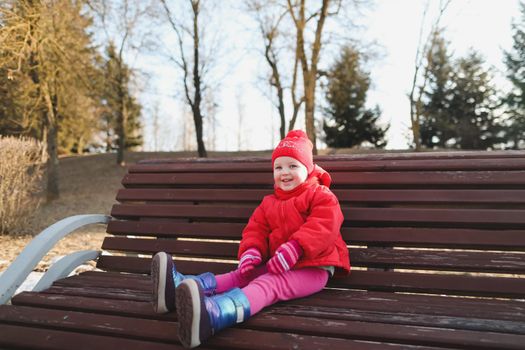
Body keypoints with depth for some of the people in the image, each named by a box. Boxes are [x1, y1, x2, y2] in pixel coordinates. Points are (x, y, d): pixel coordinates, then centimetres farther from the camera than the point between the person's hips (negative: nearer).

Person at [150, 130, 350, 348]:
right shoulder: (269, 203, 20)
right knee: (242, 275, -13)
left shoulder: (321, 196, 0)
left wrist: (294, 248, -31)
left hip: (311, 268, -8)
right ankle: (181, 287, -31)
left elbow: (323, 226, -18)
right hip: (277, 265, 8)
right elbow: (256, 229, 10)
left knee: (268, 283, -33)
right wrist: (252, 251, -14)